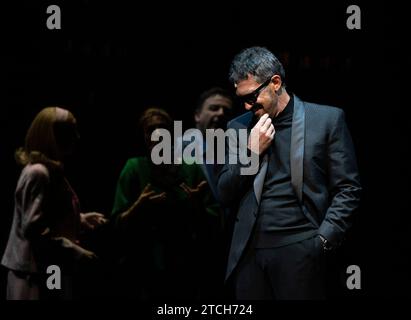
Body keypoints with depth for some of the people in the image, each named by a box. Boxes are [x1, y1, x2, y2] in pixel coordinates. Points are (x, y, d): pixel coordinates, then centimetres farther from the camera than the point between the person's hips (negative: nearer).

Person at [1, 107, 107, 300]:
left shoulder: (52, 171, 15)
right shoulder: (38, 173, -17)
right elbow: (33, 228, -24)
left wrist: (82, 220, 11)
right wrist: (76, 252, -21)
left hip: (52, 270, 10)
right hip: (38, 273, -10)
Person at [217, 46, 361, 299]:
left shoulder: (327, 119, 2)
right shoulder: (239, 127, 12)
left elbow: (348, 190, 1)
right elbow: (225, 196, 11)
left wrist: (323, 240, -10)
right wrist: (251, 151, -2)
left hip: (299, 250, -3)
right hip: (249, 251, 3)